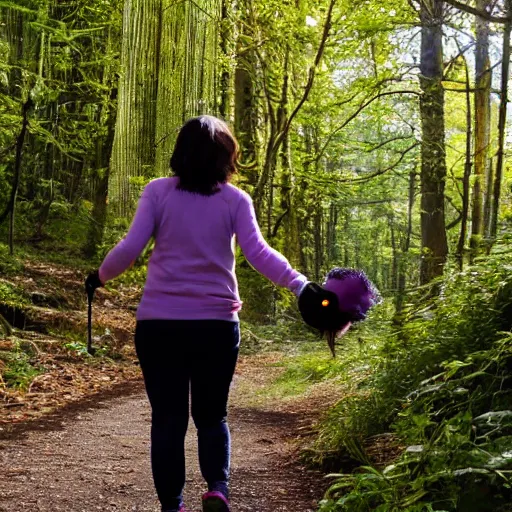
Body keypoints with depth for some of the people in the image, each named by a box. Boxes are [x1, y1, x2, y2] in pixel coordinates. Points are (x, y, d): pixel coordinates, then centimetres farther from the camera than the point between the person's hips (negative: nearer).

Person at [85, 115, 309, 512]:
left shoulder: (158, 191, 0)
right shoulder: (235, 199, 1)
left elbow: (129, 249, -5)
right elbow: (258, 253, -11)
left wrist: (100, 277, 11)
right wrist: (300, 284, -10)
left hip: (159, 322, 0)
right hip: (217, 324, 1)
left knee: (168, 418, 8)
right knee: (211, 414, 16)